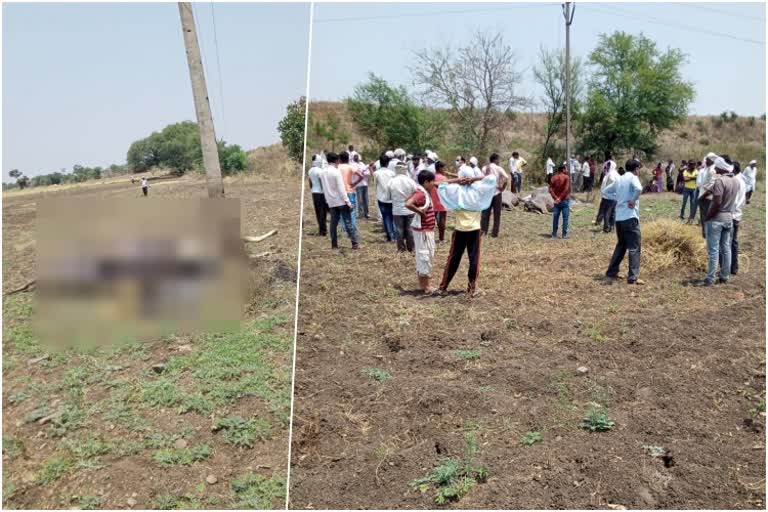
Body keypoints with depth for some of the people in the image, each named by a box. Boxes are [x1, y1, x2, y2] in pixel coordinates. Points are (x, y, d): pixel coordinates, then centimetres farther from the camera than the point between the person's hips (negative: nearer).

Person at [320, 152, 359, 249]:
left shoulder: (323, 173, 7)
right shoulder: (336, 172, -13)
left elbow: (324, 188, 13)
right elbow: (341, 188, -16)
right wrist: (347, 201, -14)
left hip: (331, 201, 6)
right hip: (340, 201, -6)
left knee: (333, 222, 9)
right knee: (348, 222, -4)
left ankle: (334, 244, 9)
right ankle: (354, 243, -5)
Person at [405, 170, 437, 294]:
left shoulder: (425, 192, 7)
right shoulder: (420, 193, -22)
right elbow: (408, 204, -35)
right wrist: (420, 212, -24)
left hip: (427, 230, 10)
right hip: (423, 231, -10)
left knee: (423, 256, 15)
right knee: (425, 256, -3)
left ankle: (423, 284, 24)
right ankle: (426, 286, 5)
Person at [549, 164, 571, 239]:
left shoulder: (554, 178, 6)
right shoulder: (566, 177, -8)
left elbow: (550, 189, -2)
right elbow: (567, 189, -18)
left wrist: (555, 198, -8)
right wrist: (560, 198, -13)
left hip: (557, 200, 4)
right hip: (565, 200, -4)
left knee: (555, 217, 11)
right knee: (565, 217, 2)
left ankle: (554, 234, 14)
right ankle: (564, 234, 2)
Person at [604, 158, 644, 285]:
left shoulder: (618, 179, 13)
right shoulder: (633, 177, -8)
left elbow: (606, 190, 26)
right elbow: (638, 188, -28)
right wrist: (633, 201, -13)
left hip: (619, 217, 7)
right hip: (630, 217, -7)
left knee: (621, 245, 20)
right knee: (634, 247, -4)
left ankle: (611, 272, 22)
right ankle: (633, 277, -7)